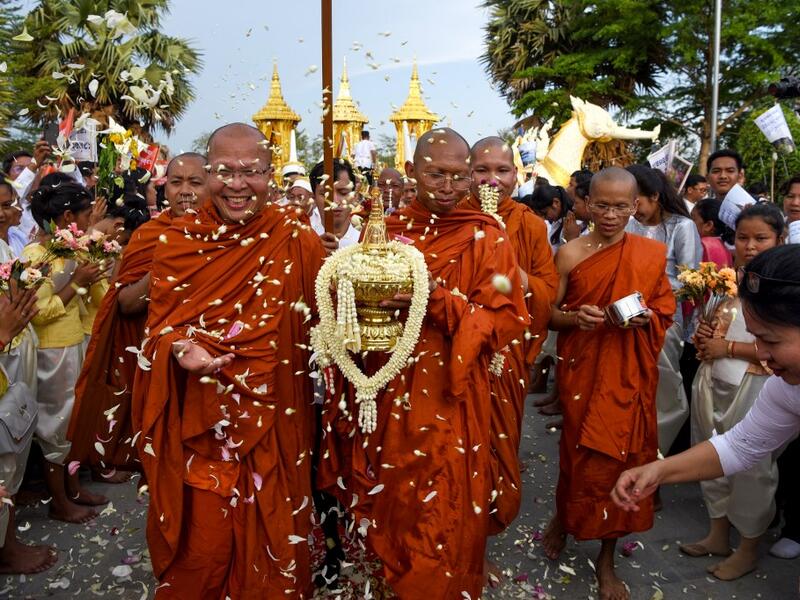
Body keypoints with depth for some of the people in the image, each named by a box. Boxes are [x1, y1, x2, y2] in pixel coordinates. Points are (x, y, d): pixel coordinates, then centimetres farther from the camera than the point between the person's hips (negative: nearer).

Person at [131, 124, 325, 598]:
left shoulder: (298, 242, -5)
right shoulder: (178, 242, -1)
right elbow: (159, 324, 0)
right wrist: (182, 350, -18)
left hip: (274, 424, 0)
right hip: (198, 425, 1)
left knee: (271, 538, 14)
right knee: (201, 546, 11)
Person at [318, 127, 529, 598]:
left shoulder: (487, 239, -5)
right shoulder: (386, 230, 5)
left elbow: (508, 319, -10)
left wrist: (443, 303, -23)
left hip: (449, 398, -3)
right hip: (385, 392, 3)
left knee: (442, 515, 6)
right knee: (384, 507, 15)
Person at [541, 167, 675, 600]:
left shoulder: (653, 253, 0)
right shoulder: (570, 254, -5)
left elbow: (664, 309, 9)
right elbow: (549, 314, 0)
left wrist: (645, 317, -12)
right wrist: (575, 317, -20)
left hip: (629, 374, 2)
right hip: (582, 370, -1)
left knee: (621, 457, 6)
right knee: (580, 452, 7)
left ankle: (607, 558, 25)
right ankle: (562, 519, 41)